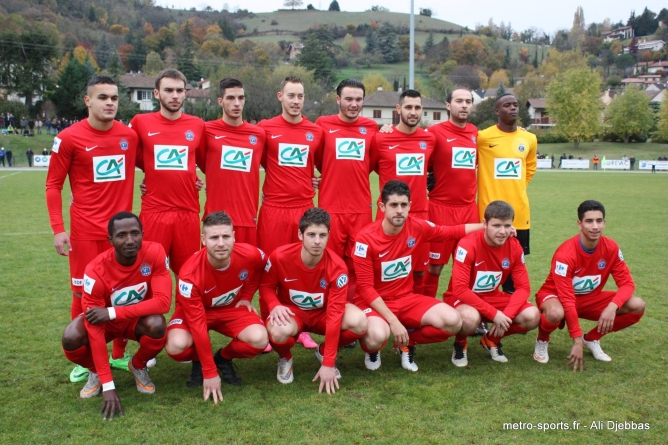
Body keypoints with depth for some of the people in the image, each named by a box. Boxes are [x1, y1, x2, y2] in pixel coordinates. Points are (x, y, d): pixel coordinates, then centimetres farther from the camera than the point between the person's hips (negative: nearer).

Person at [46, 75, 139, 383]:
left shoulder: (129, 136, 1)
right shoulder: (69, 138, -8)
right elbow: (53, 185, -3)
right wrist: (58, 229, -9)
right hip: (85, 230, -3)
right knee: (83, 293, 5)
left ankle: (119, 354, 23)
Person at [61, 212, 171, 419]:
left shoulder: (155, 253, -26)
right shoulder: (96, 270, -29)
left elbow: (163, 301, -31)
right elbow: (95, 330, -29)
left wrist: (112, 312, -36)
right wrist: (108, 385, -33)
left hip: (139, 319, 0)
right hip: (106, 321, 0)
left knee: (156, 325, -34)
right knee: (71, 338, -29)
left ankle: (138, 367, 1)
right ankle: (95, 372, 6)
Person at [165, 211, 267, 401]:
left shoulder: (250, 255, -24)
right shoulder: (190, 274, -33)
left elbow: (261, 268, 5)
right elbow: (197, 325, -29)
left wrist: (246, 296, -1)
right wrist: (210, 373, -27)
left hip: (232, 308, 2)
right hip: (196, 311, -2)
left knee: (259, 339, -28)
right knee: (177, 345, -34)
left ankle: (224, 358, 6)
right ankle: (199, 362, 5)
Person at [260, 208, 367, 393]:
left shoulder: (337, 266, -25)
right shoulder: (280, 256, -23)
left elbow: (335, 313, -26)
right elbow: (266, 286, -3)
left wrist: (328, 363, -27)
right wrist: (275, 305, -29)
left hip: (323, 312, 1)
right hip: (291, 311, -1)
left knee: (359, 322, -29)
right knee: (279, 331, -39)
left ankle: (323, 353, 4)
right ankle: (285, 358, 2)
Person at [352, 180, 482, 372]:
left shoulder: (418, 227, -8)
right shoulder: (366, 238, -20)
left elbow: (452, 232, 13)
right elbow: (365, 287, -17)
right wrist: (393, 321, -24)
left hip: (406, 298, 5)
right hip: (374, 301, -4)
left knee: (453, 322, -17)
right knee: (378, 336, -37)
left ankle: (407, 343, 11)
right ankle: (372, 349, 4)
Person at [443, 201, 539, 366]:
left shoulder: (514, 247, -10)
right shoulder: (468, 245, -25)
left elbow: (523, 287, -7)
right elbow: (459, 289, -28)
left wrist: (506, 315, -24)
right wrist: (494, 313, -30)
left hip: (492, 297, 5)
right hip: (462, 298, -5)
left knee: (532, 316, -18)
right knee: (471, 318, -40)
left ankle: (492, 339, 10)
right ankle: (460, 345, -2)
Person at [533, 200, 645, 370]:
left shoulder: (611, 248, -13)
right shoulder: (566, 254, -29)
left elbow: (627, 283, -10)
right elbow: (567, 299, -29)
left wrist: (612, 306, -33)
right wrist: (577, 341, -31)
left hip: (589, 298, 6)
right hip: (556, 296, -5)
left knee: (638, 306, -13)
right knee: (555, 313, -42)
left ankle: (592, 338, 7)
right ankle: (542, 340, -5)